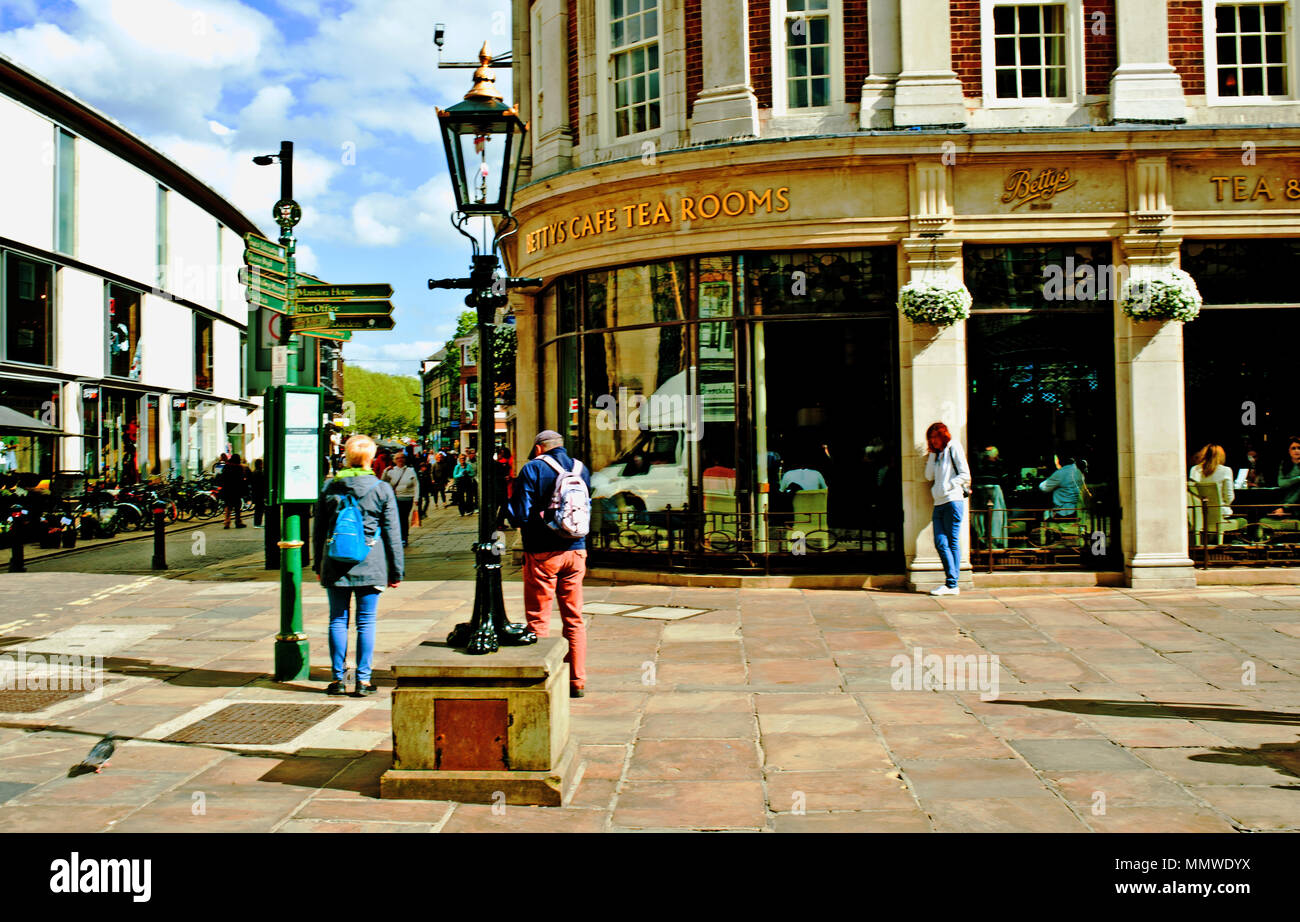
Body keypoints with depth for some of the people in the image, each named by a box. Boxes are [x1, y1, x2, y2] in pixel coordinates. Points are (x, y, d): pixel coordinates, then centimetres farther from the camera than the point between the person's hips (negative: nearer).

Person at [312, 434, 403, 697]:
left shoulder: (330, 488, 3)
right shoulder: (381, 489, -2)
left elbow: (319, 530, 10)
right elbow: (392, 533, 1)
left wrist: (319, 565, 20)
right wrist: (396, 570, 8)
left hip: (335, 565, 2)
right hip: (370, 564, -2)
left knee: (337, 620, 9)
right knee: (366, 621, 4)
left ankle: (338, 678, 12)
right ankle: (363, 679, 6)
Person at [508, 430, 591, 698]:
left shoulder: (533, 469, -8)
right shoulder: (581, 468, 7)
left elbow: (521, 515, -12)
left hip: (542, 553, -4)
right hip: (575, 550, 5)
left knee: (538, 620, 3)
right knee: (574, 620, 11)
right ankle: (577, 681, 15)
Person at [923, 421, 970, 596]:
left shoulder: (953, 448, 3)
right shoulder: (937, 454, 23)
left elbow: (965, 474, -4)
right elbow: (929, 476, 13)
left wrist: (947, 486, -11)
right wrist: (931, 455, 8)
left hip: (953, 501, -7)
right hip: (939, 503, 7)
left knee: (952, 543, -4)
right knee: (940, 543, -2)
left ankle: (952, 584, -4)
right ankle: (951, 583, 0)